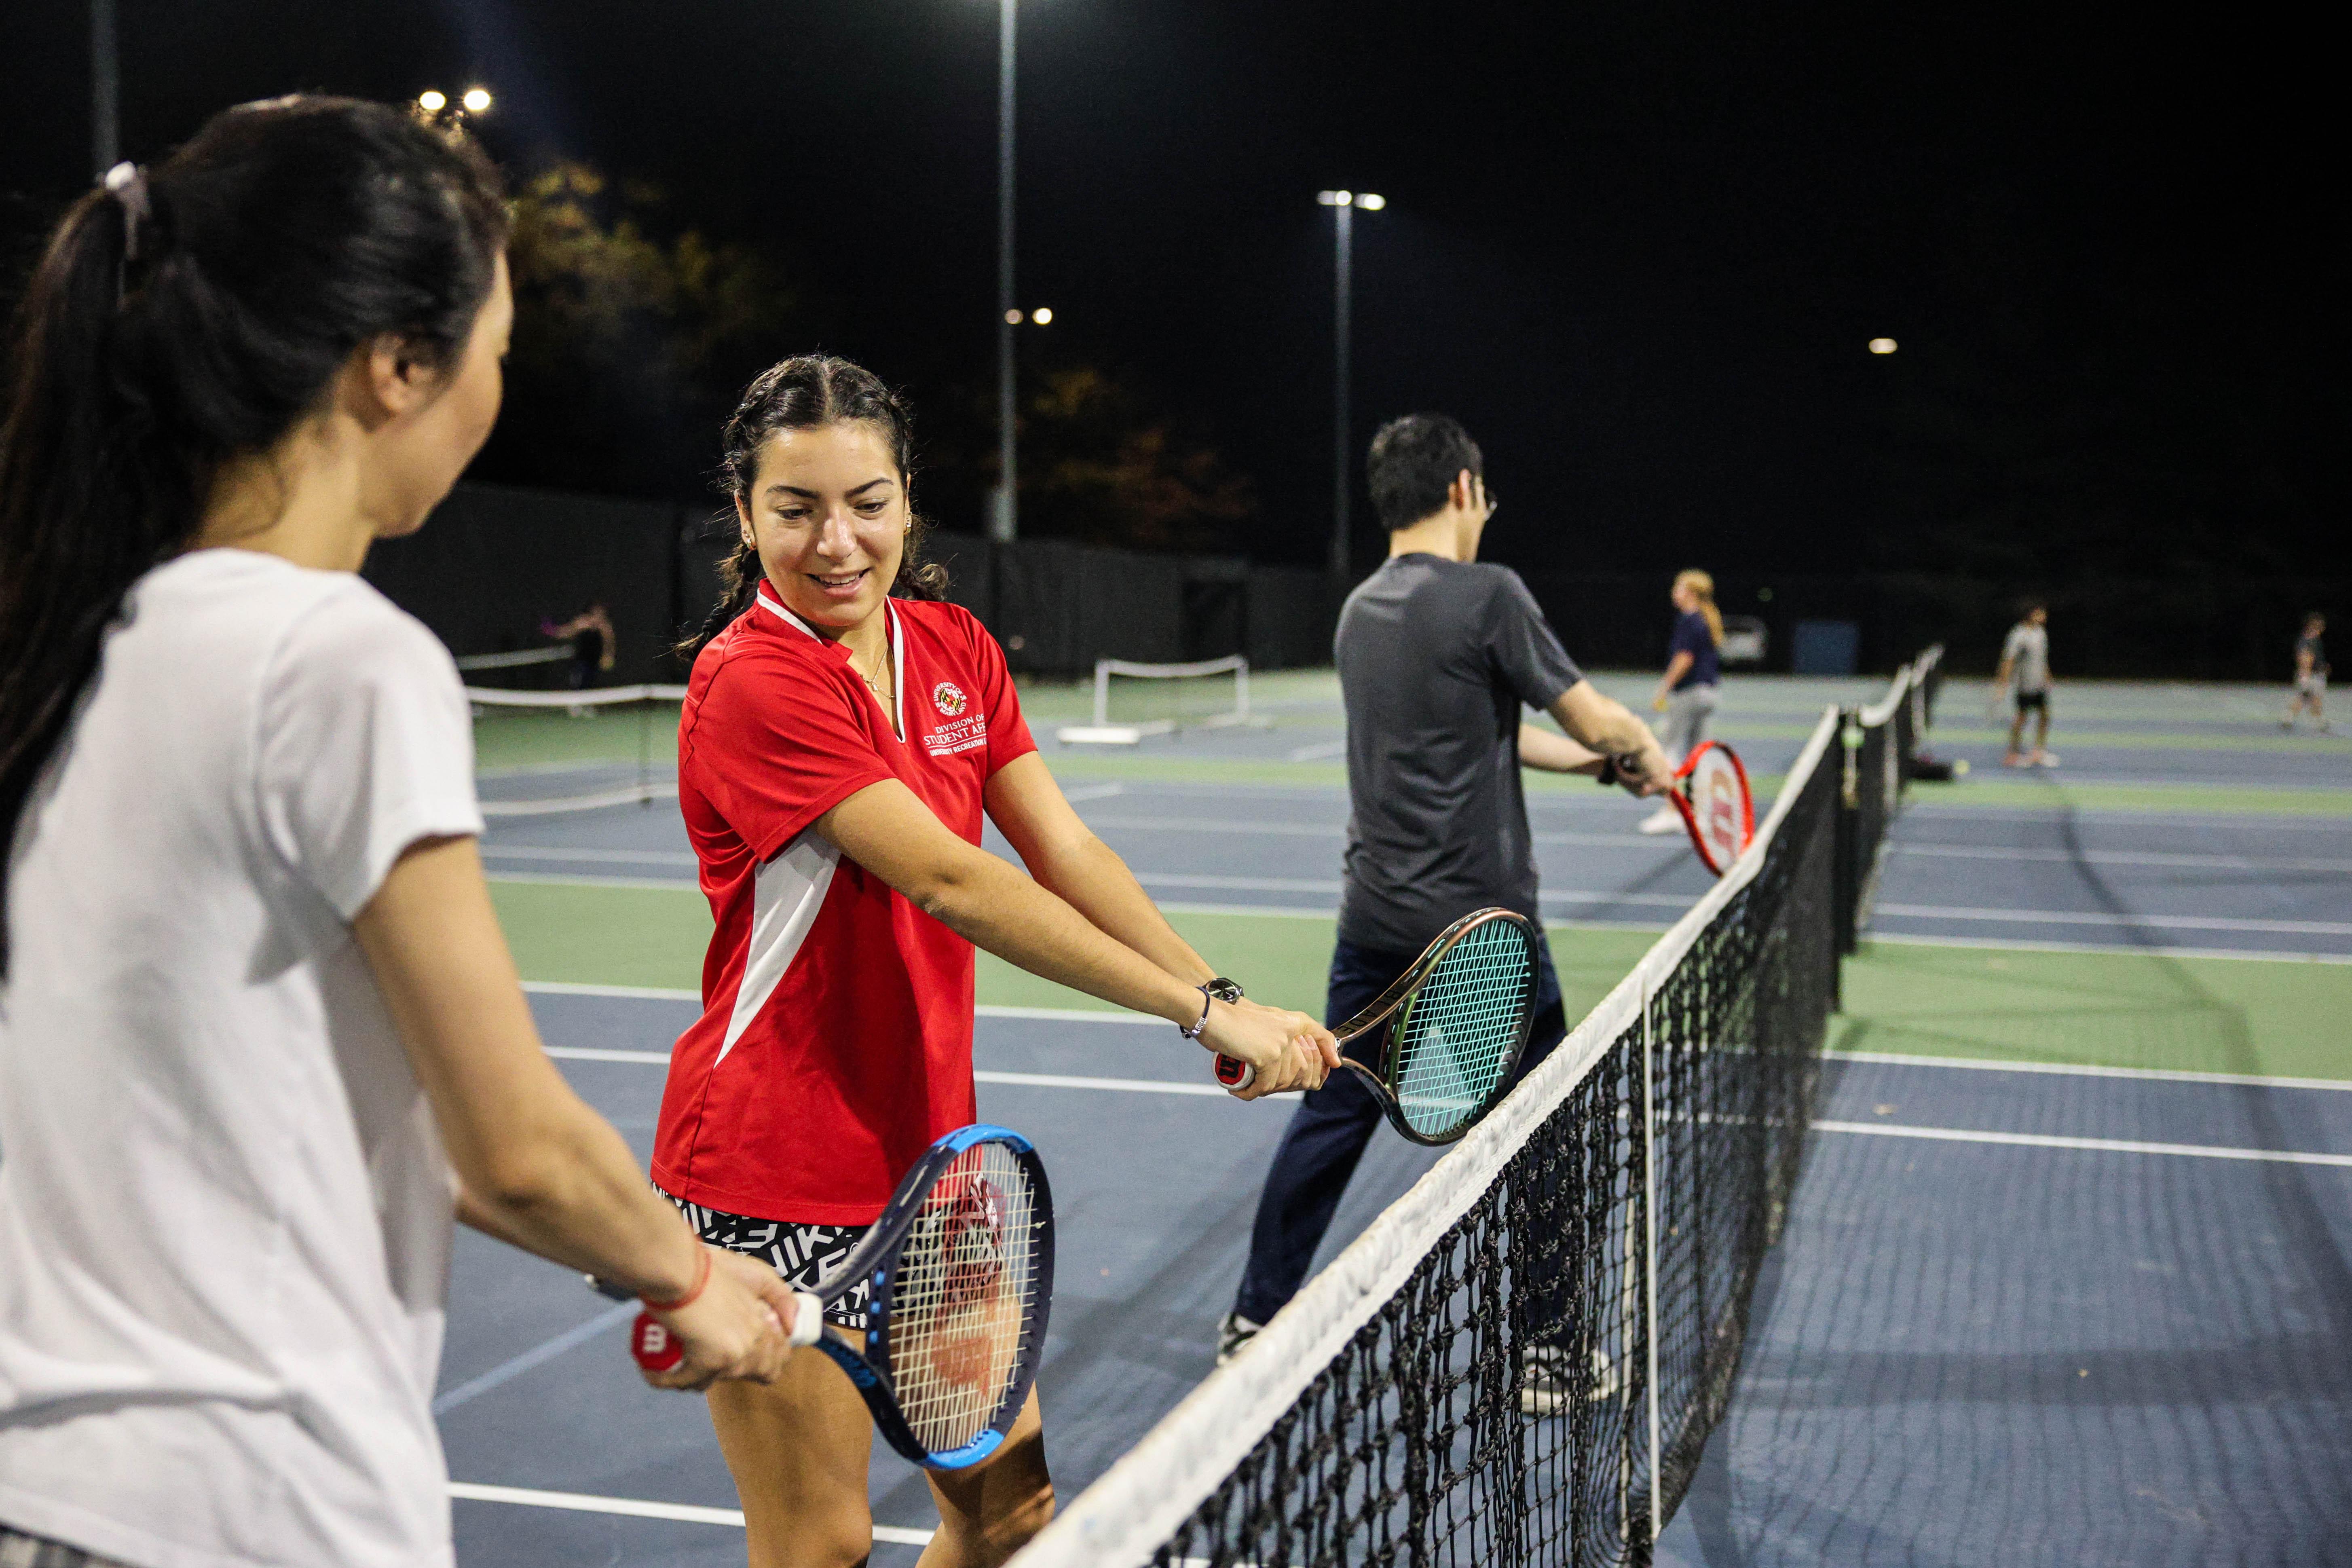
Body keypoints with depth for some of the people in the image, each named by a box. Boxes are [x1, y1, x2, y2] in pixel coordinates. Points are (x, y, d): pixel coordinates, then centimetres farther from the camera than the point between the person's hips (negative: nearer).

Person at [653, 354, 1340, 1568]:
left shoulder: (956, 649, 5)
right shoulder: (752, 683, -19)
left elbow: (1066, 854, -1)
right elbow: (953, 886, -26)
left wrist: (1229, 998, -16)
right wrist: (1201, 1012, -27)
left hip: (929, 1146, 7)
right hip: (775, 1177, -7)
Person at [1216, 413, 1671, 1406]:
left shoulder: (1362, 610, 10)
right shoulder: (1486, 594, -14)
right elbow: (1595, 719, -8)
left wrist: (1602, 763, 19)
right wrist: (1647, 758, 12)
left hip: (1374, 912, 7)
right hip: (1479, 922, -7)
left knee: (1334, 1113, 15)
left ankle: (1254, 1321, 21)